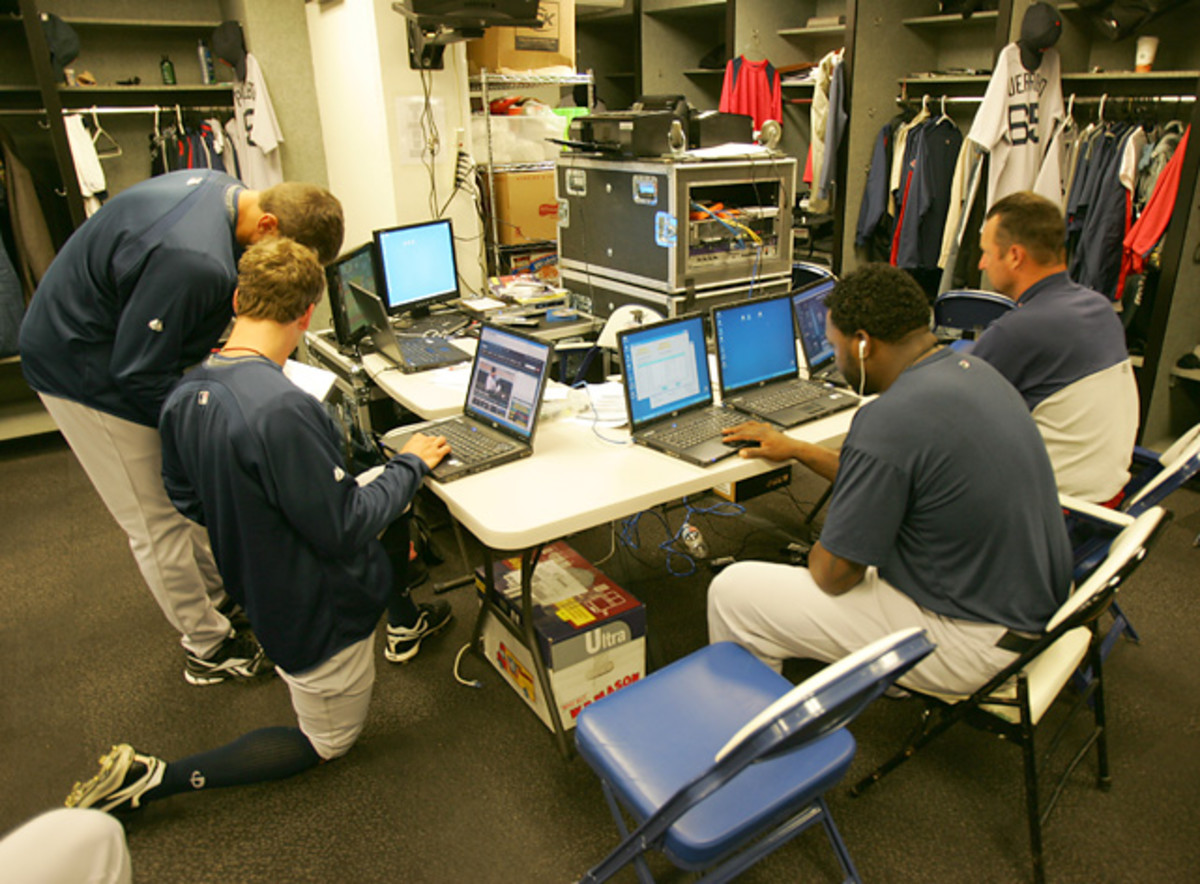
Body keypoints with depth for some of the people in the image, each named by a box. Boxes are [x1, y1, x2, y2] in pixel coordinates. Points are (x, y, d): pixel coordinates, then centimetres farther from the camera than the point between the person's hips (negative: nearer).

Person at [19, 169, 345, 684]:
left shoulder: (220, 187, -9)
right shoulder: (195, 262, -38)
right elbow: (139, 376, -28)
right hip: (82, 371, -9)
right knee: (158, 525, 2)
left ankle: (218, 600, 37)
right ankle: (209, 648, 18)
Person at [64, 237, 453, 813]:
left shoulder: (184, 397, -8)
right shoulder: (281, 408, -36)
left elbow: (187, 501, 7)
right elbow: (344, 528, -28)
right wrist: (409, 465, -14)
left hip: (257, 586, 8)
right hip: (317, 609, -8)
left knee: (394, 503, 26)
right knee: (326, 743, 20)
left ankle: (404, 625, 44)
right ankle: (149, 780, 11)